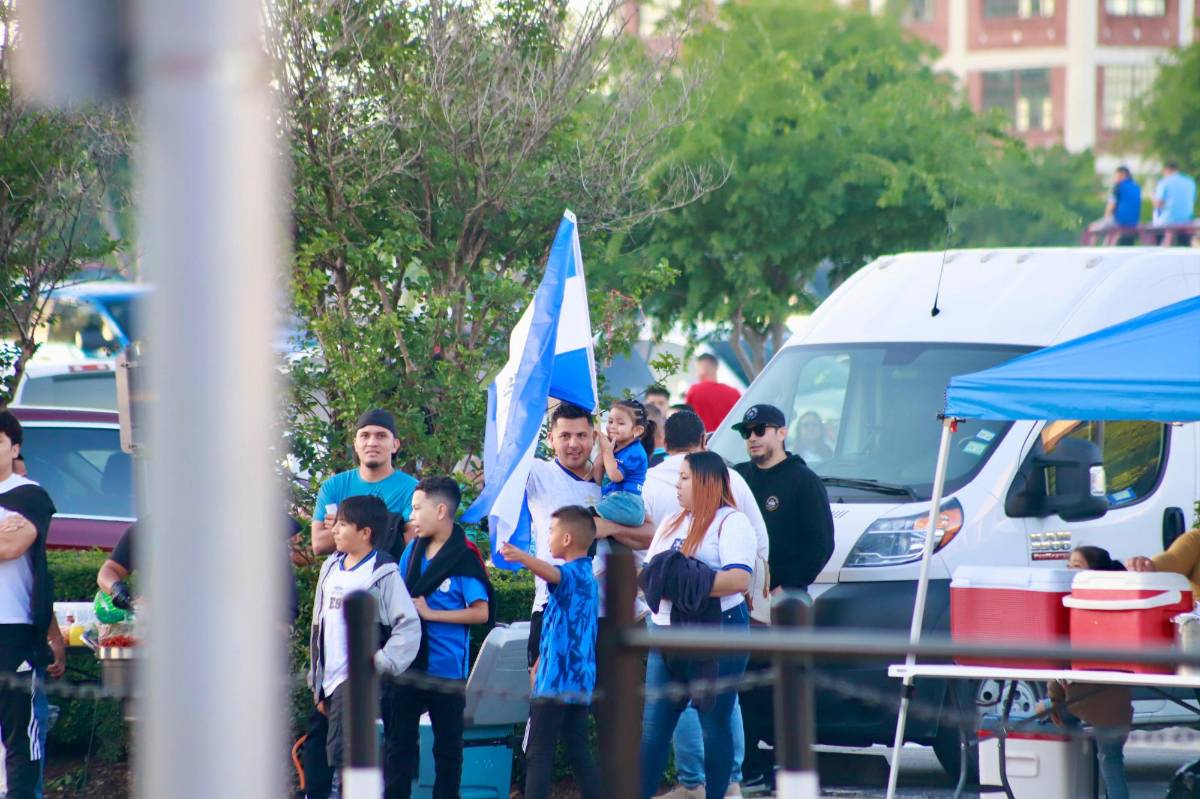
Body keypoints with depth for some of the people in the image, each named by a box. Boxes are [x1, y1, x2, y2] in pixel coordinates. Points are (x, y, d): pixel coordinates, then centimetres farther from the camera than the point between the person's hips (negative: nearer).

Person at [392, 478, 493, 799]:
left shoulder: (465, 558, -11)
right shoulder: (413, 550, 6)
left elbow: (481, 613, -15)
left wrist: (429, 613, -16)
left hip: (446, 667, -5)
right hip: (408, 662, 5)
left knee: (448, 744, 8)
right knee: (398, 739, 6)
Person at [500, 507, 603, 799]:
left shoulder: (571, 574, -12)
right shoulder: (587, 576, 18)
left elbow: (552, 573, -39)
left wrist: (522, 558, -57)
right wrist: (540, 664, 36)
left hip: (555, 682, -9)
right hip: (579, 681, 9)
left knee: (538, 753, -8)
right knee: (578, 751, 11)